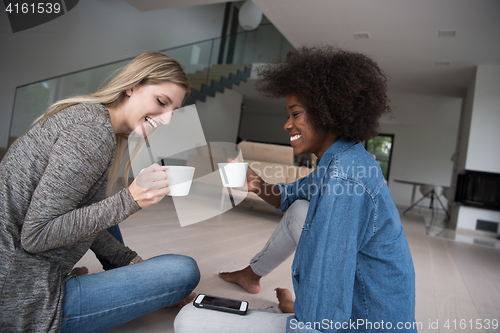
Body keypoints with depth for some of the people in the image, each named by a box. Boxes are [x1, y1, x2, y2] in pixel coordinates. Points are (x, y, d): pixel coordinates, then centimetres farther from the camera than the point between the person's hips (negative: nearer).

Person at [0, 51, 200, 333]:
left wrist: (132, 261, 9)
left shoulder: (84, 114, 8)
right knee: (186, 270, -13)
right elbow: (35, 236, -22)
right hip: (23, 303, -10)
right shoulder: (94, 130, -22)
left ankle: (122, 283, 28)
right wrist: (130, 200, -27)